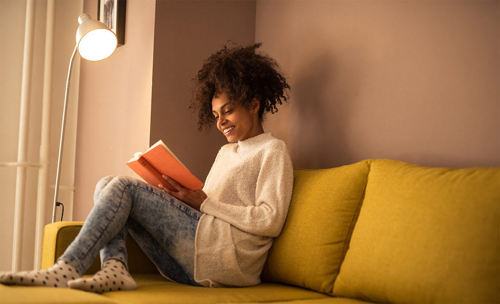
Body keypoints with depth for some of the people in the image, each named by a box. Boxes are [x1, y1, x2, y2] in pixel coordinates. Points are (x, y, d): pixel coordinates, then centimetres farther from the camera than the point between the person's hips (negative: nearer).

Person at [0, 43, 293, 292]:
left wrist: (204, 203, -10)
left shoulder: (273, 150, 3)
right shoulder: (226, 151, 29)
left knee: (123, 187, -15)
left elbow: (270, 221, -12)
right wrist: (182, 196, 1)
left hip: (230, 258, -8)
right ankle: (115, 267, -20)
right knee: (106, 186, 2)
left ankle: (67, 269, -17)